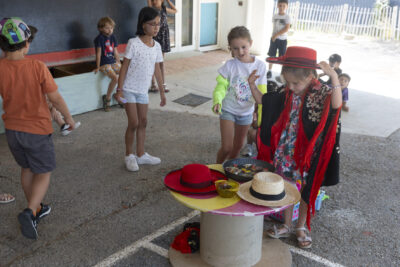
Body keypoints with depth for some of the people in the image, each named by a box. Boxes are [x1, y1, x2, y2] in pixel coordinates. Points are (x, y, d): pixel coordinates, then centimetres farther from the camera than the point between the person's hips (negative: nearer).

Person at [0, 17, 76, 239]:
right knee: (43, 173, 11)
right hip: (37, 130, -4)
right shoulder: (37, 67, -19)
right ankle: (30, 211, -9)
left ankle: (36, 210, 36)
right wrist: (68, 117, 2)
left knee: (27, 168, 23)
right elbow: (55, 98, -13)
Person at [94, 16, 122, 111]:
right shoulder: (99, 38, -8)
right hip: (104, 64, -7)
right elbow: (98, 53, -8)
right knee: (115, 78, -27)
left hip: (113, 62, 7)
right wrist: (98, 67, -7)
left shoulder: (113, 37, 10)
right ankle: (107, 98, -9)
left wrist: (119, 63, 18)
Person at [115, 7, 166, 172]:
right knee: (133, 123, -4)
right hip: (129, 89, -5)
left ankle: (141, 155, 24)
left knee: (143, 122, 11)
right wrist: (119, 89, -13)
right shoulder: (133, 43, -14)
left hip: (143, 90, 6)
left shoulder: (156, 46, 3)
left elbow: (157, 70, 10)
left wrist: (162, 92, 12)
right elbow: (124, 67, -11)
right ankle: (129, 155, 14)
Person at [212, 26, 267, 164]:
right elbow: (221, 86, -15)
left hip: (246, 111, 3)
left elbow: (261, 93, -8)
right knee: (226, 147, -6)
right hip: (228, 110, -3)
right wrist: (217, 101, -37)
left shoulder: (260, 66, -10)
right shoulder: (230, 65, -14)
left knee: (238, 146, 19)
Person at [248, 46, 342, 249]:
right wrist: (252, 85, -7)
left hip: (308, 154, -4)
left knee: (307, 191, 14)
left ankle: (301, 227, 35)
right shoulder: (287, 93, -4)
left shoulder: (320, 92, -18)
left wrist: (334, 77, -48)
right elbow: (263, 100, 8)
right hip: (286, 153, 4)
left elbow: (336, 105, -40)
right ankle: (286, 226, 35)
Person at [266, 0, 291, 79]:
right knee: (272, 55, 6)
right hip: (274, 38, 4)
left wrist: (276, 35, -18)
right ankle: (269, 71, 14)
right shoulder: (274, 16, 6)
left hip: (283, 40, -4)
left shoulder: (287, 17, -7)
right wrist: (273, 36, 6)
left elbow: (287, 29, -15)